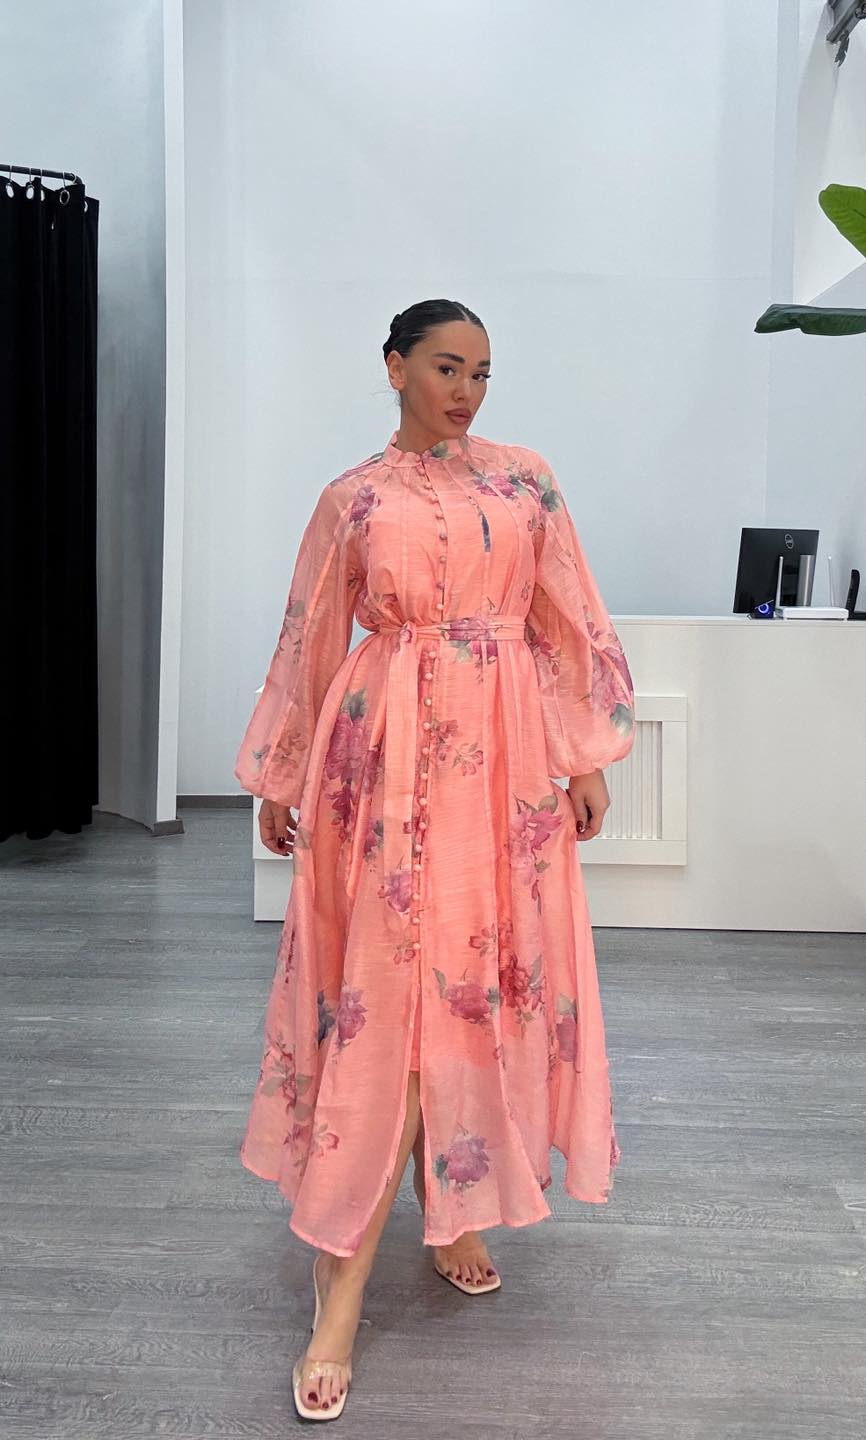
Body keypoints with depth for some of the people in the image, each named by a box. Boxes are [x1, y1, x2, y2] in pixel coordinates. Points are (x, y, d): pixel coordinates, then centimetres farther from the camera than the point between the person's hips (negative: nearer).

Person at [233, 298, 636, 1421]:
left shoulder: (526, 480, 9)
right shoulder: (351, 501, 5)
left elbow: (570, 625, 8)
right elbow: (309, 645, 9)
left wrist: (589, 758, 4)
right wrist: (277, 783, 11)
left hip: (510, 757, 3)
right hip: (391, 759, -2)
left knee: (490, 973, 7)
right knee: (385, 985, -5)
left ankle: (456, 1206, 28)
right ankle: (343, 1283, 3)